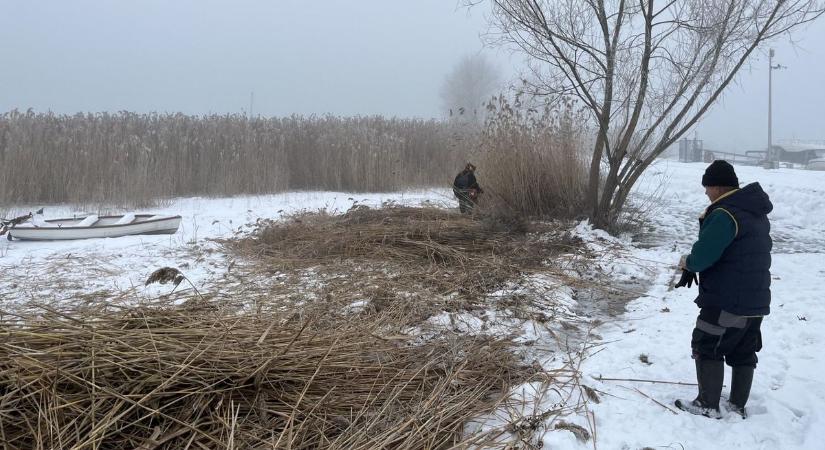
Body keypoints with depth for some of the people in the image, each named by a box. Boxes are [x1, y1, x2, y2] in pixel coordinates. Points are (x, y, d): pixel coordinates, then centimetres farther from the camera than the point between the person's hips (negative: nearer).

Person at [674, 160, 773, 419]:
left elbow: (703, 255, -24)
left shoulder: (725, 214, -20)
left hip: (727, 300, -9)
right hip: (756, 299, 9)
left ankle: (708, 405, 8)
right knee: (743, 353, 15)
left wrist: (688, 264, 0)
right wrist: (694, 266, 7)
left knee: (707, 348, 3)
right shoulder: (756, 212, 13)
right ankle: (738, 406, 24)